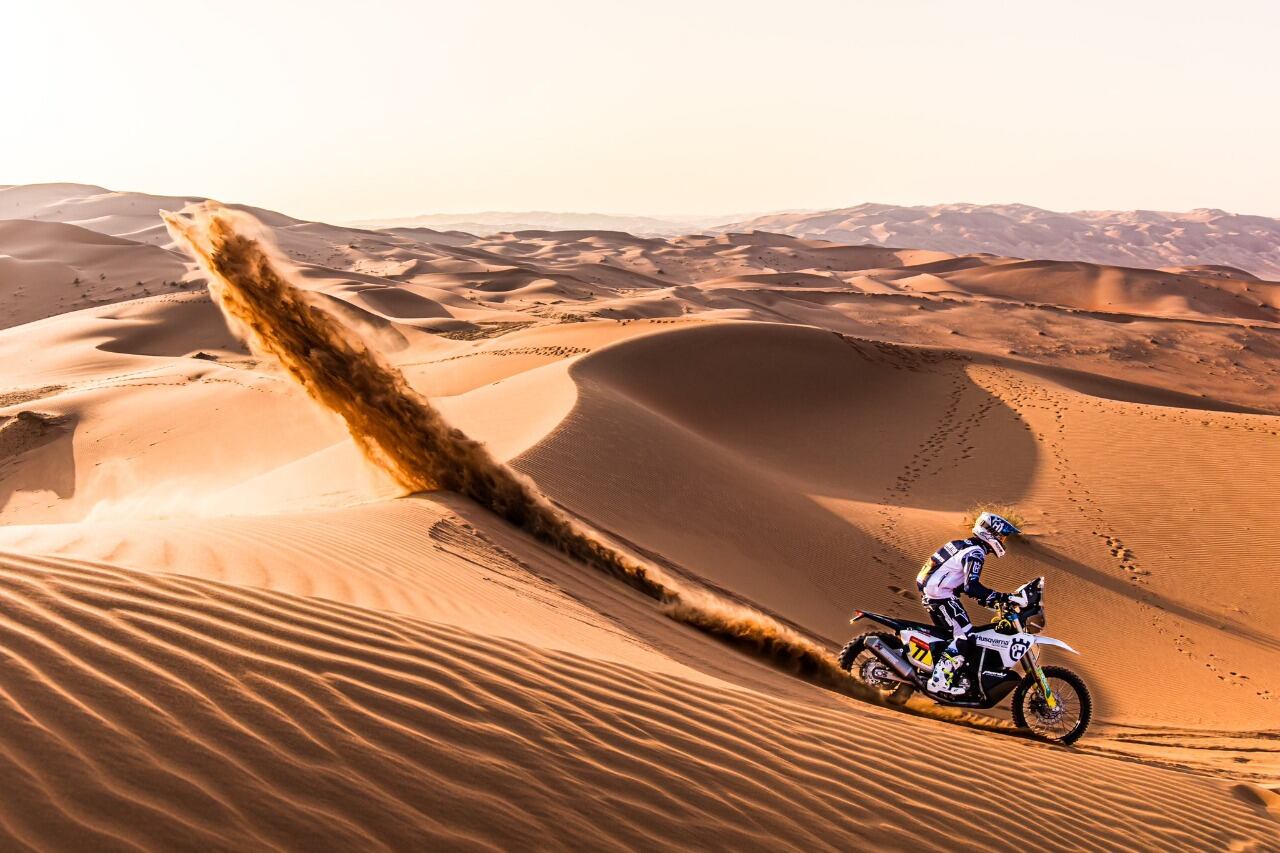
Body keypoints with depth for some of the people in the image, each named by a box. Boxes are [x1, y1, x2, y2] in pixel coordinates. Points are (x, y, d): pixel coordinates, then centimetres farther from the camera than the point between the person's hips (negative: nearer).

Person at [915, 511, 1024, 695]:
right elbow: (972, 587, -29)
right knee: (965, 636, -12)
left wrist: (992, 602, 20)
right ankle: (939, 680, -18)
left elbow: (964, 583, 25)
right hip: (941, 596, -10)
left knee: (951, 634, 19)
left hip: (931, 593, 10)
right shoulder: (975, 553, -15)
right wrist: (1005, 598, -31)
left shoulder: (966, 546, 17)